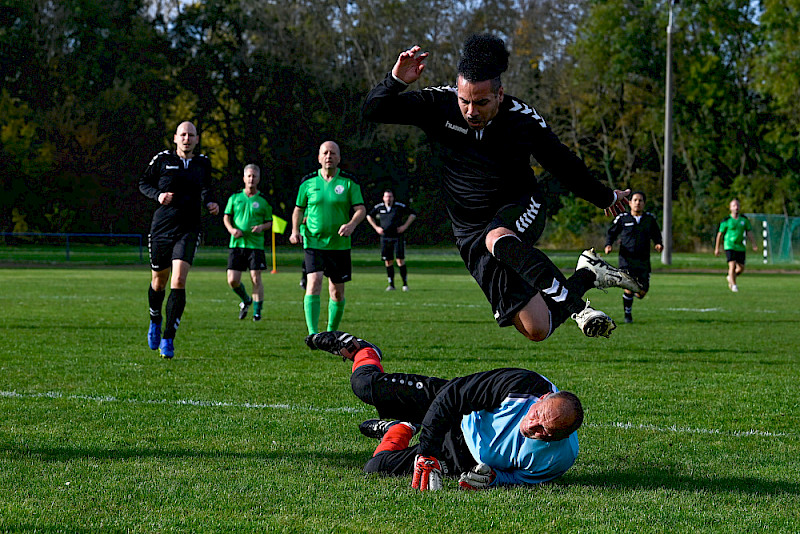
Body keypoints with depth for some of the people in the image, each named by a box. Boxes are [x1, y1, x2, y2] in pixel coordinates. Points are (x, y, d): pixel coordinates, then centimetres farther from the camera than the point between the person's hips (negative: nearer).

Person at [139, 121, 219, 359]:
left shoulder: (203, 163, 9)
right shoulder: (162, 159, 1)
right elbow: (143, 183, 9)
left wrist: (210, 203, 6)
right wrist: (158, 195, -10)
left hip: (188, 230, 0)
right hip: (161, 228, 0)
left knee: (179, 281, -16)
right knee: (159, 281, 10)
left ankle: (168, 339, -13)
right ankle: (155, 322, 42)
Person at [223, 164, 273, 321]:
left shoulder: (263, 200, 4)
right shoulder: (235, 197, 7)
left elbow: (270, 222, 8)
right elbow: (226, 216, 13)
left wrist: (261, 227, -14)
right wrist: (231, 229, -6)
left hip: (256, 244, -2)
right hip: (237, 243, 2)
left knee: (256, 278, -8)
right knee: (232, 281, -3)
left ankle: (257, 311, 5)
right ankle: (246, 300, 25)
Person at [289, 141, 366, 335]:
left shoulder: (348, 182, 0)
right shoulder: (308, 182, 4)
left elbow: (361, 209, -4)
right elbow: (299, 208, 14)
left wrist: (352, 224, -24)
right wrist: (295, 230, -2)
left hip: (340, 244, 1)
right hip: (314, 242, -1)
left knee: (337, 292, 7)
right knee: (314, 283, -19)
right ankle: (312, 333, -22)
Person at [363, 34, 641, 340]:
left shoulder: (524, 120, -12)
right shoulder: (439, 106, -11)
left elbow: (565, 165, 4)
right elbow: (373, 111, -10)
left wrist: (606, 198, 18)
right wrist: (396, 81, -30)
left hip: (520, 210, -1)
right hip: (472, 231, 1)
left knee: (497, 239, -41)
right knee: (536, 330, -11)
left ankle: (573, 303, -30)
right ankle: (586, 276, 18)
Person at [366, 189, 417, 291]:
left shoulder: (400, 206, -3)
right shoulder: (379, 207, 5)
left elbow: (413, 214, 4)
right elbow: (369, 216, 22)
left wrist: (405, 226, -5)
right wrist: (376, 227, 9)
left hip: (398, 237, -3)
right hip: (385, 238, 3)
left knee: (400, 261, -9)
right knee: (388, 262, 3)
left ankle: (405, 284, -2)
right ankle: (391, 284, 11)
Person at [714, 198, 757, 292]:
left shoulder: (744, 219, 4)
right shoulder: (726, 220, -5)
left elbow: (749, 232, 7)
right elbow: (720, 234, 3)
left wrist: (754, 245, -3)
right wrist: (717, 248, 5)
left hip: (740, 247, 4)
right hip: (729, 246, -4)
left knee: (741, 268, 5)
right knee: (732, 265, -17)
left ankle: (730, 277, 34)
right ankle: (733, 285, -6)